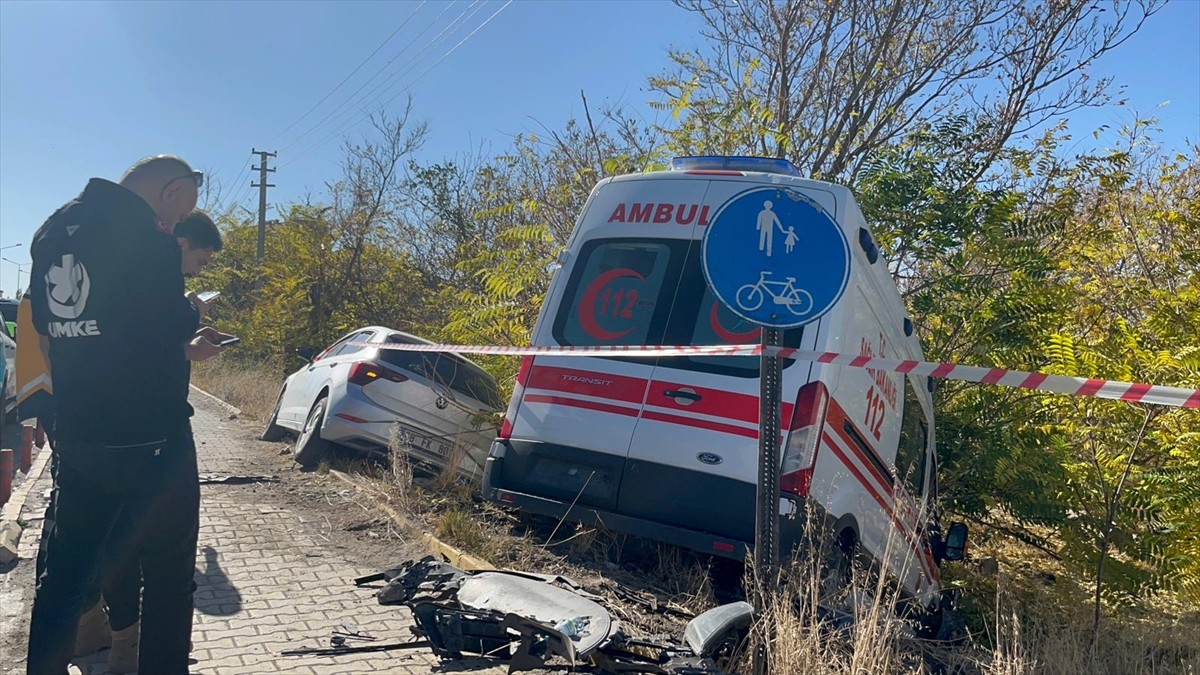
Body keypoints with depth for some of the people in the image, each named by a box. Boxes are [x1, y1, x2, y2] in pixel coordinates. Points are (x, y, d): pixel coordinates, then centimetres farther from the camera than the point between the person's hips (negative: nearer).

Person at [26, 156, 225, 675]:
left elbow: (45, 320, 19)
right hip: (147, 434, -7)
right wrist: (193, 311, 4)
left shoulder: (54, 229, 12)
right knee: (167, 569, 6)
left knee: (66, 566, 18)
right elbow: (167, 324, -20)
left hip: (75, 432, 8)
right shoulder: (142, 233, -15)